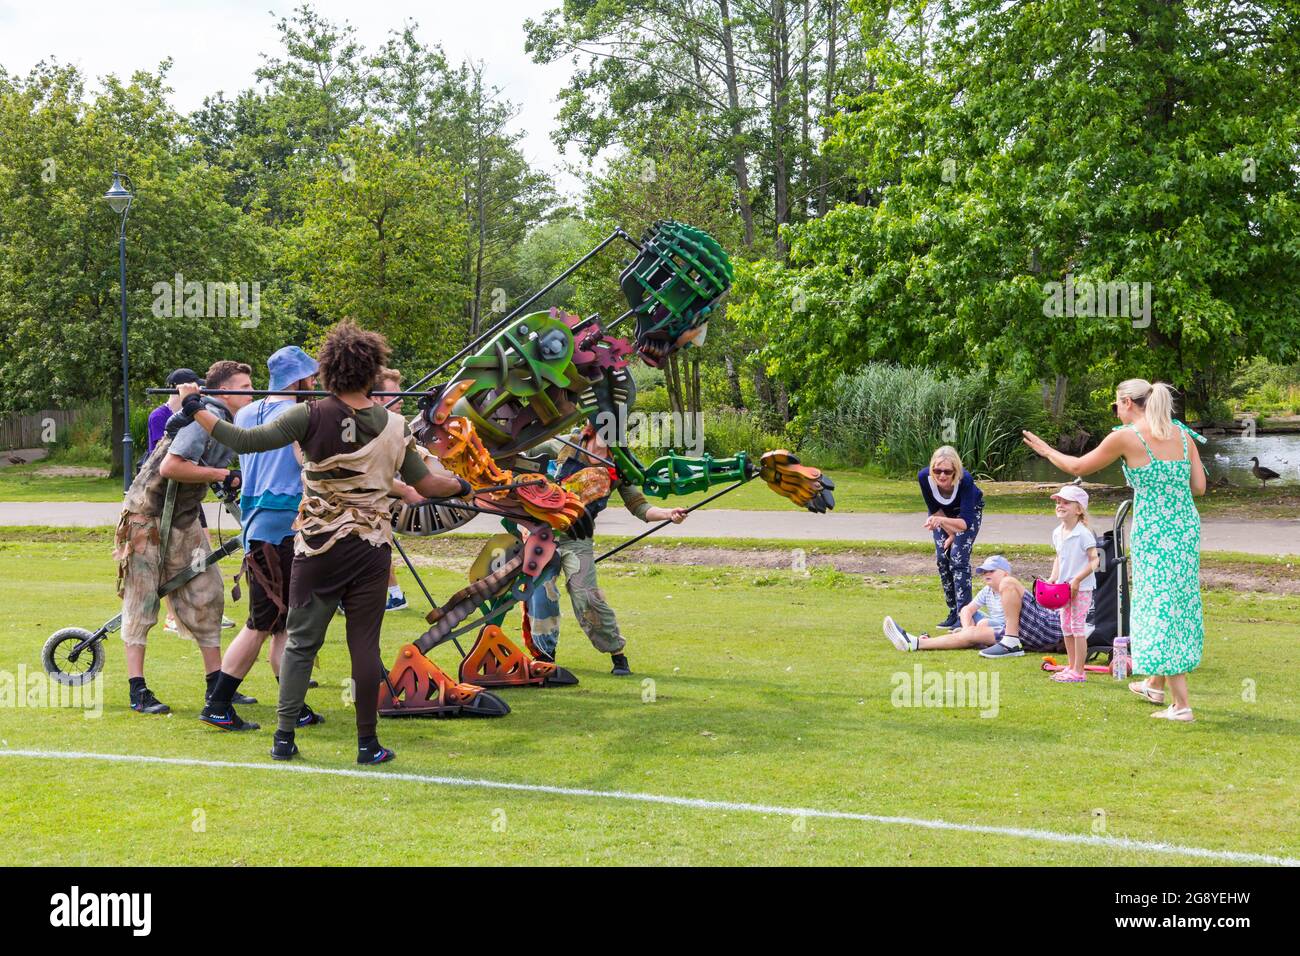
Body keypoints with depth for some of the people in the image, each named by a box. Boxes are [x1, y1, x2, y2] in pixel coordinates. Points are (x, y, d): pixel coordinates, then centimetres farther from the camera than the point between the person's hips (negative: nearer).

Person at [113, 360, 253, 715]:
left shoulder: (231, 424, 9)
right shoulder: (207, 417, -20)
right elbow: (170, 467, -29)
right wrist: (223, 476, -22)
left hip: (183, 519, 9)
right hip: (148, 516, -9)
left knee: (205, 596, 5)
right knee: (142, 600, -5)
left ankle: (217, 684, 11)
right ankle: (138, 692, -3)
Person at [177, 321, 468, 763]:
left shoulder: (312, 416, -11)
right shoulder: (395, 426, -1)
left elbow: (246, 441, -14)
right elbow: (426, 485, 7)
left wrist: (195, 411, -4)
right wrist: (461, 486, 27)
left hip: (317, 548, -1)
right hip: (372, 548, 1)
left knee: (301, 642, 9)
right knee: (365, 645, 5)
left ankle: (284, 737, 11)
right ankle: (368, 744, 9)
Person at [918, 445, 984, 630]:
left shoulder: (965, 480, -40)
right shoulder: (924, 477, -32)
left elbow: (965, 521, -40)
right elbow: (934, 510, -15)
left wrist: (942, 521, -56)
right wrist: (951, 533, -13)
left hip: (968, 512, -3)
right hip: (943, 512, 3)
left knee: (959, 558, -16)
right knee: (942, 558, -4)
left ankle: (964, 614, -14)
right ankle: (953, 613, 7)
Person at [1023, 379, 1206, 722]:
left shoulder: (1126, 437, -10)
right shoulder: (1183, 435, 5)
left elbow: (1078, 466, 2)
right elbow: (1199, 487, 5)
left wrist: (1047, 451, 19)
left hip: (1152, 533, -6)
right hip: (1187, 528, 6)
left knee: (1159, 609, 0)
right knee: (1177, 605, 19)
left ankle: (1181, 705, -2)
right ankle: (1156, 684, 37)